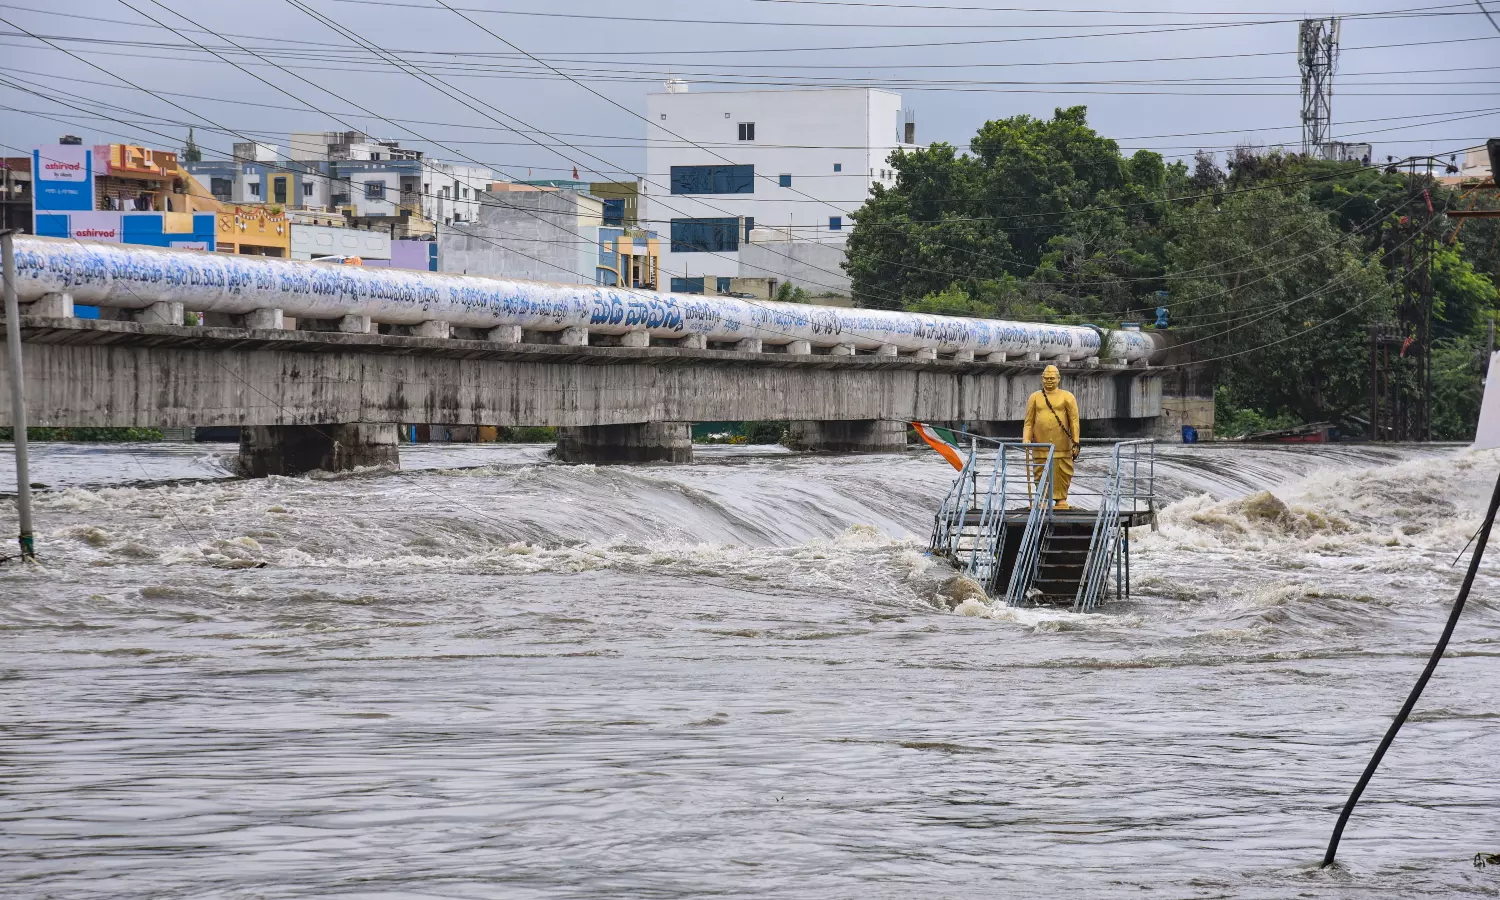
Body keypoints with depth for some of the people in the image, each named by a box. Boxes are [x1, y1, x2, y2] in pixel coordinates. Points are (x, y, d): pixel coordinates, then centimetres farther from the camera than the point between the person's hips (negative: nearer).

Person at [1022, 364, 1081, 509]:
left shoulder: (1067, 397, 6)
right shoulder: (1035, 398, 12)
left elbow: (1074, 421, 2)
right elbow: (1029, 422, 10)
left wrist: (1075, 443, -5)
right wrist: (1026, 439, -4)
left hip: (1062, 447, -1)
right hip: (1041, 447, 1)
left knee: (1062, 473, -1)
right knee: (1041, 475, 0)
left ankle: (1061, 499, 7)